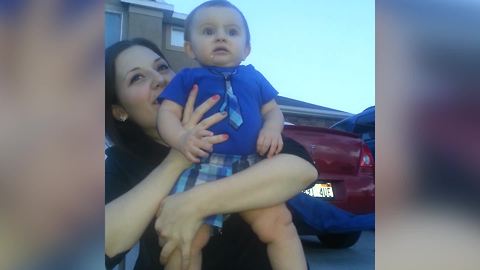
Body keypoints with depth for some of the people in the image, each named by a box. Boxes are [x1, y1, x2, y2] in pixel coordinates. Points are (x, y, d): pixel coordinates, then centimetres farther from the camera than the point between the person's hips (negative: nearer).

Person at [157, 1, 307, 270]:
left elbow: (273, 110, 23)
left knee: (279, 223, -14)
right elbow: (167, 113, 6)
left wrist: (272, 128, -3)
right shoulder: (186, 77, 15)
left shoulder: (254, 77, 23)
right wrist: (182, 138, -17)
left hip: (252, 167, 2)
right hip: (202, 168, -2)